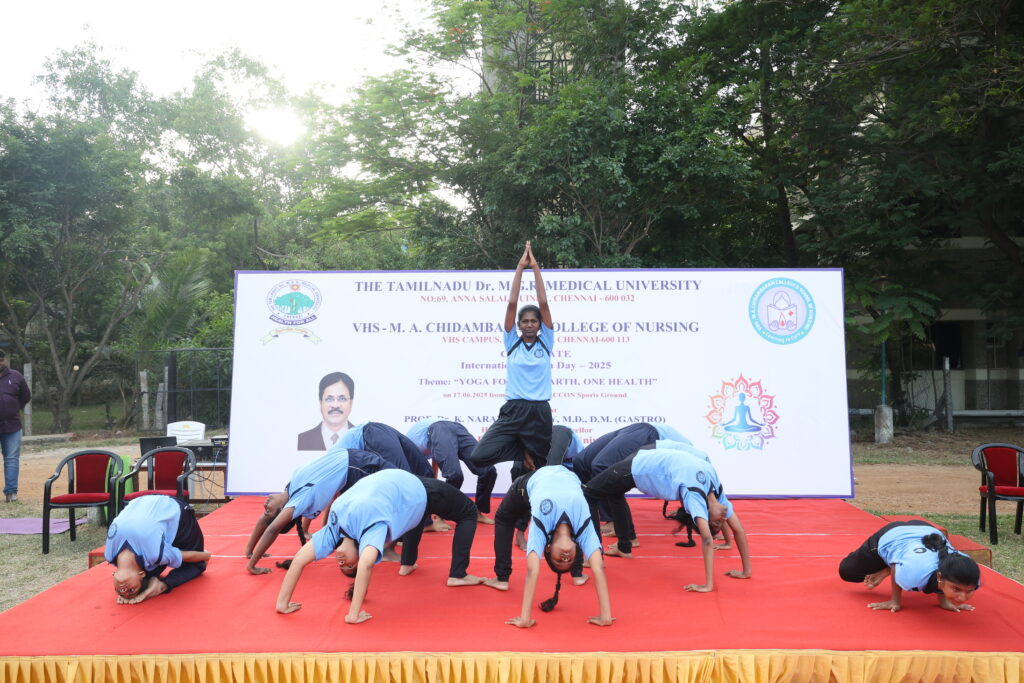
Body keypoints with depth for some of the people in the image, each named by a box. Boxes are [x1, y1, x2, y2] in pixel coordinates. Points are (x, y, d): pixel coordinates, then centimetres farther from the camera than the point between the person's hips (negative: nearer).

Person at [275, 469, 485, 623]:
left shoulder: (372, 529, -37)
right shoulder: (334, 529, -21)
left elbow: (366, 565, -52)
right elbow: (299, 559, -24)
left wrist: (353, 614, -48)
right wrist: (282, 602, -24)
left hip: (417, 490, -5)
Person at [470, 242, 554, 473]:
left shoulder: (545, 342, 7)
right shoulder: (512, 342, 6)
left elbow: (543, 304, -1)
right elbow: (512, 303, 0)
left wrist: (535, 268, 0)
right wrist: (520, 267, -1)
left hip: (540, 412, 0)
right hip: (513, 410, 0)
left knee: (536, 464, 7)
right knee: (479, 457, -14)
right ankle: (522, 451, 9)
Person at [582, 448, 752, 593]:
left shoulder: (716, 492, -14)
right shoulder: (695, 496, -32)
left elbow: (738, 529, -8)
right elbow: (707, 539, -37)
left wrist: (747, 571, -5)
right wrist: (709, 585, -38)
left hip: (645, 463, 7)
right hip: (636, 468, -7)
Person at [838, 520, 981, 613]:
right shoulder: (915, 573, -50)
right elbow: (895, 569, -23)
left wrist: (943, 599, -9)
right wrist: (895, 600, -11)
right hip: (890, 536, -4)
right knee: (846, 571, 16)